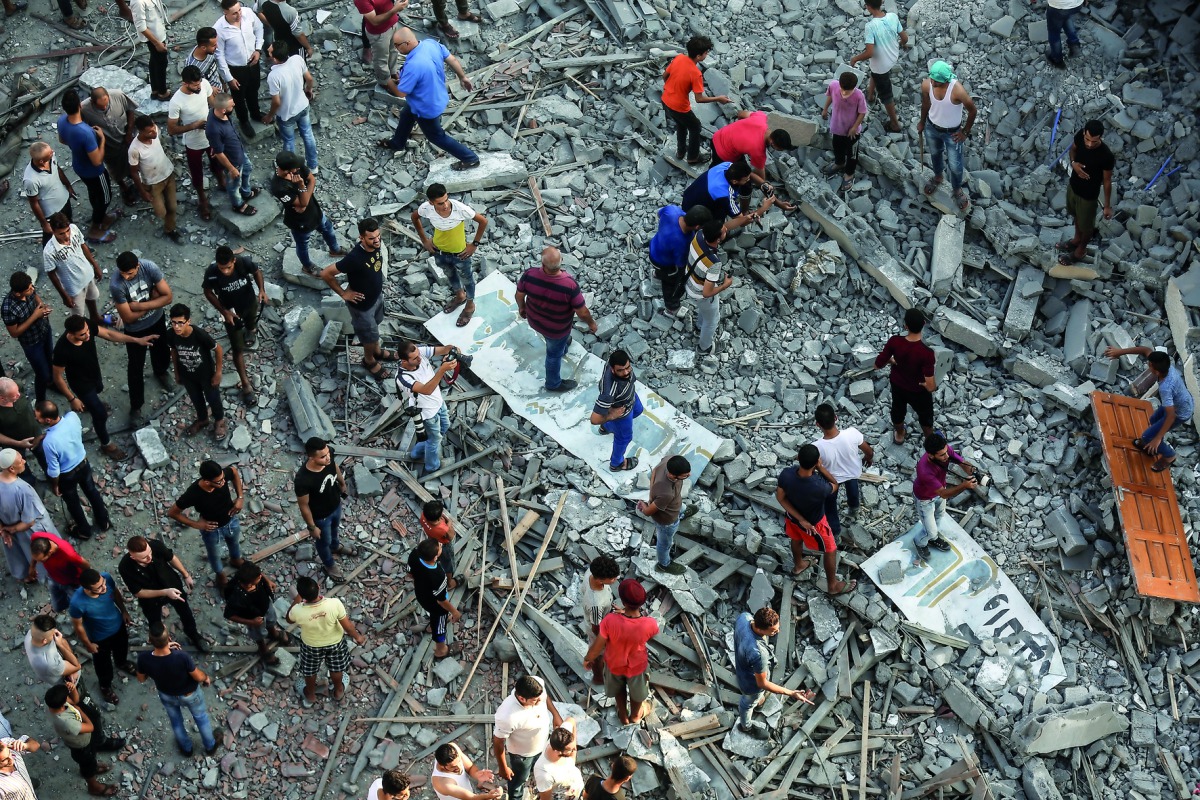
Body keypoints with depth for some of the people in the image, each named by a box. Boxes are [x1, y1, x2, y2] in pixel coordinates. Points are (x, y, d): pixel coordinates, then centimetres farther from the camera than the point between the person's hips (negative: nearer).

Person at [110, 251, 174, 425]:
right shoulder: (116, 284, -35)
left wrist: (140, 305, -29)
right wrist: (152, 300, -22)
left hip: (157, 320, 3)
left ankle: (160, 372, 64)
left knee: (162, 351, 29)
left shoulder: (149, 267, -28)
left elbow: (168, 296, -23)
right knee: (136, 368, 10)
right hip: (135, 329, -3)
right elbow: (128, 317, -28)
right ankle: (135, 407, 29)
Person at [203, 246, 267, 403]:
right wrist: (224, 311, -20)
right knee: (238, 349, 1)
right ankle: (246, 384, 14)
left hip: (250, 303, 2)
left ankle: (250, 329, 72)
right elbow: (208, 293, -15)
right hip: (231, 311, -2)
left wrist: (261, 290, -22)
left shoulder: (245, 262, -31)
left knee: (251, 325, 34)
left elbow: (257, 272, -8)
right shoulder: (211, 273, -34)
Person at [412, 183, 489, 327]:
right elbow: (415, 217, -3)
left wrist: (474, 244, -15)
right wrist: (424, 240, 1)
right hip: (439, 252, 3)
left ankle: (470, 306, 53)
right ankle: (460, 296, 63)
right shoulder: (426, 208, -28)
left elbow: (483, 221, -22)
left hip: (460, 253, -3)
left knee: (466, 279, 25)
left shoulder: (460, 209, -37)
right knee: (450, 275, 32)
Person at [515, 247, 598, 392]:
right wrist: (592, 324, -3)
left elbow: (519, 295, -11)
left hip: (534, 321, 3)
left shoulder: (529, 275, -32)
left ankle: (563, 346, 69)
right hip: (557, 329, -3)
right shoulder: (570, 285, -39)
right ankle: (553, 384, 51)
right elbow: (582, 312, -25)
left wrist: (521, 308, 12)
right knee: (554, 354, 26)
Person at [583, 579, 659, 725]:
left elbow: (597, 647, -21)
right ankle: (635, 716, 61)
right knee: (637, 690, 33)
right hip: (637, 666, 0)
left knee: (619, 689, 34)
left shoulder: (610, 621, -37)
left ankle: (623, 716, 59)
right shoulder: (650, 624, -35)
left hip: (614, 664, 0)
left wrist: (587, 659, 0)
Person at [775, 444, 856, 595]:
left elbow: (781, 497, -16)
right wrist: (820, 467, -24)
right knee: (830, 550, 23)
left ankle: (798, 565, 64)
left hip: (792, 516, 4)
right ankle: (833, 585, 44)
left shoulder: (786, 474, -33)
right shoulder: (820, 487, -44)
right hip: (814, 522, -4)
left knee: (796, 539, 36)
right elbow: (834, 485, -19)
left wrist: (800, 519, -13)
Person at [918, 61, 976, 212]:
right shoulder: (926, 84, -24)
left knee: (955, 165, 13)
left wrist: (965, 132, -10)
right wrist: (922, 122, 13)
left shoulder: (957, 90, -37)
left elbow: (972, 110, -19)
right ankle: (937, 178, 61)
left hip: (952, 133, -3)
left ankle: (957, 190, 43)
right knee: (935, 154, 30)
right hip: (932, 128, 3)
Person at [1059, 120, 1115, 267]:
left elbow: (1107, 181, -19)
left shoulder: (1106, 156, -36)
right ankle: (1077, 239, 61)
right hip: (1073, 186, 5)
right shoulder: (1080, 136, -24)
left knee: (1086, 224, 23)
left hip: (1088, 195, -5)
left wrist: (1107, 206, -8)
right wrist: (1073, 163, -20)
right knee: (1076, 215, 33)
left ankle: (1081, 250, 50)